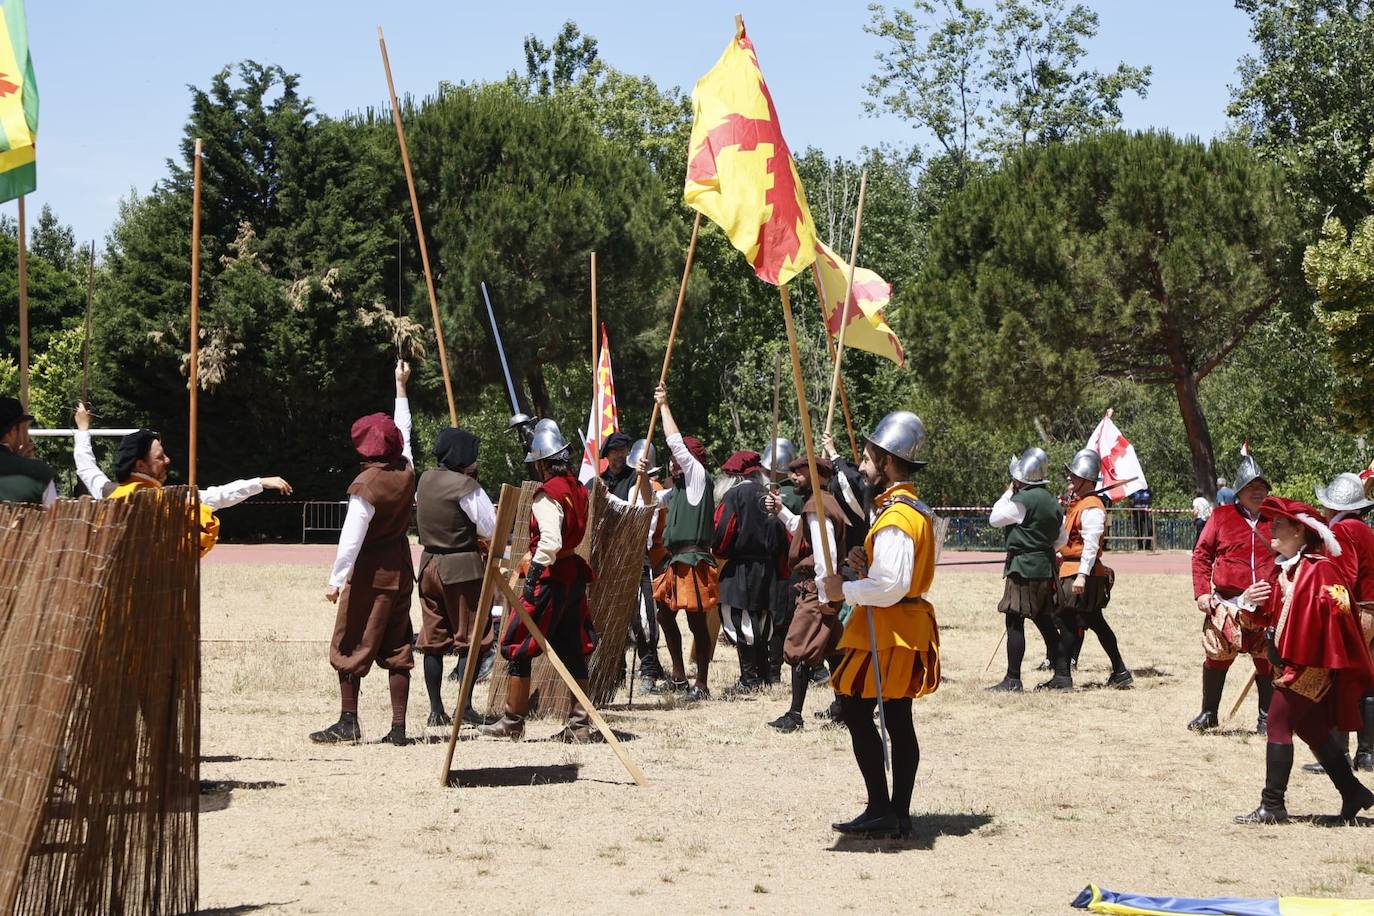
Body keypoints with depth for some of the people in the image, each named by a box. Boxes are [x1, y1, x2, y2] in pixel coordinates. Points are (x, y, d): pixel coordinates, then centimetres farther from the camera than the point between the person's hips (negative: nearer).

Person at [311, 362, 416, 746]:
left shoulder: (365, 484, -16)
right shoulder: (406, 473, 1)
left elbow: (351, 537, -18)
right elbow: (404, 432, 20)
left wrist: (336, 580, -14)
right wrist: (401, 387, 31)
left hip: (368, 575, -6)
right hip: (401, 572, 6)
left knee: (349, 647, 2)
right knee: (397, 649, 7)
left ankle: (348, 722, 2)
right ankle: (398, 726, 4)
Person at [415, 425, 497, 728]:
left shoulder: (425, 480, 5)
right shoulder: (465, 486, -15)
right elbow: (491, 529, -13)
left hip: (429, 563, 7)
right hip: (462, 566, -7)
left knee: (433, 639, 9)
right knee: (472, 638, 2)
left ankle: (436, 709, 10)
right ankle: (465, 707, -1)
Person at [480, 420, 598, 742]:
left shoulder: (547, 495, -17)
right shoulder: (577, 489, 9)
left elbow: (550, 541, -27)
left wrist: (534, 572, -22)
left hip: (550, 578, -8)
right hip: (574, 573, 8)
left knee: (517, 647, 2)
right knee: (572, 650, 10)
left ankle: (512, 722, 8)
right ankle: (580, 724, 10)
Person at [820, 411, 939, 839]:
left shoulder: (894, 519, -19)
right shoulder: (916, 511, 14)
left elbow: (891, 586, -26)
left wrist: (845, 588, -14)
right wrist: (867, 567, 6)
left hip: (885, 629, -10)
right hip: (908, 628, 10)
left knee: (855, 709, -5)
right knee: (898, 721, 10)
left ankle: (881, 809, -6)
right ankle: (898, 815, 13)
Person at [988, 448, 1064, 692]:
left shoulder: (1023, 500, -16)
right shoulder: (1050, 499, 12)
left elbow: (995, 519, -5)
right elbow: (1061, 537, 17)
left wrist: (1008, 492, 3)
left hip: (1024, 568, -9)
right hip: (1045, 566, 9)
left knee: (1015, 622, -5)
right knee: (1045, 621, 14)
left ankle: (1013, 679, -5)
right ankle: (1062, 675, 16)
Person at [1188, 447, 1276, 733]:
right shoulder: (1222, 515, 3)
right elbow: (1201, 554, 4)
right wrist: (1202, 592, -4)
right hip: (1227, 602, -1)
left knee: (1267, 661, 6)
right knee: (1217, 656, 0)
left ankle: (1266, 717, 19)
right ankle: (1208, 713, 15)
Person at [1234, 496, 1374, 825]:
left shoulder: (1320, 569, -15)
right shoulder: (1283, 571, 12)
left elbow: (1339, 608, -24)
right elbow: (1273, 614, 17)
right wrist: (1250, 601, -4)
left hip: (1309, 664, -9)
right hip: (1288, 662, 9)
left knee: (1278, 723, -10)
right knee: (1312, 729, 15)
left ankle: (1272, 806, -5)